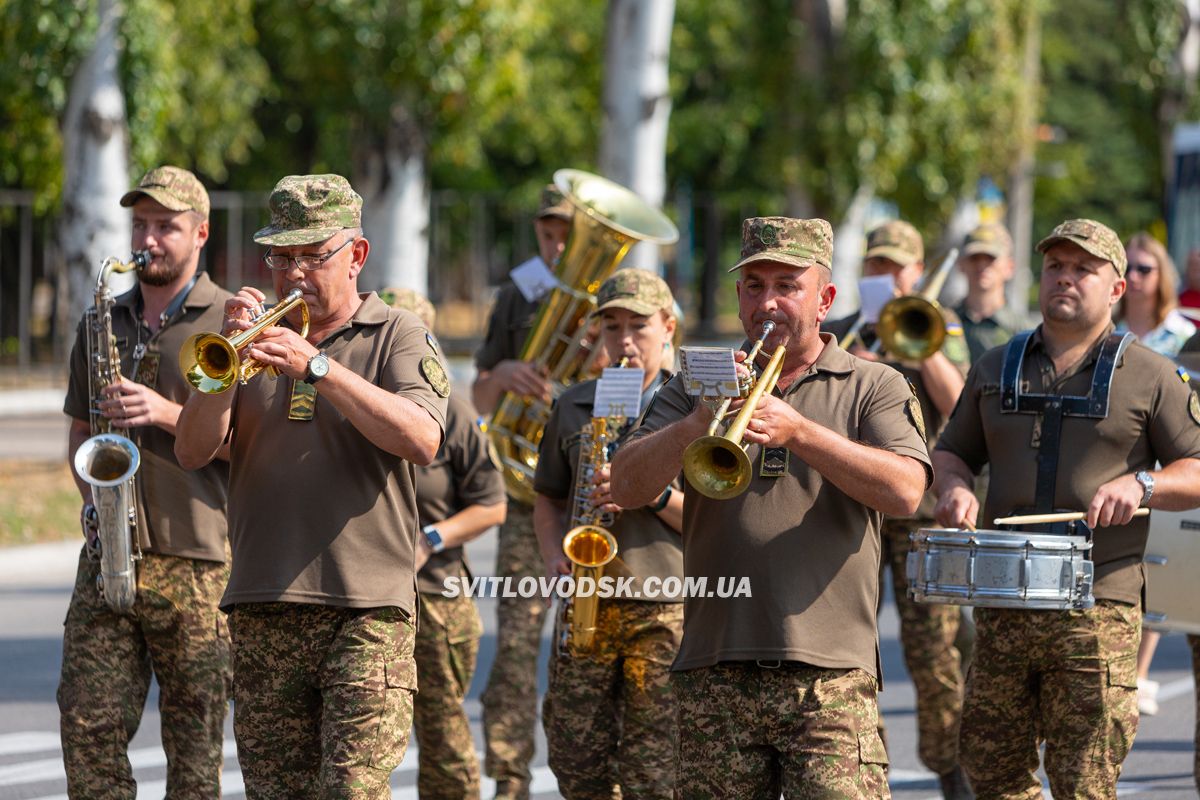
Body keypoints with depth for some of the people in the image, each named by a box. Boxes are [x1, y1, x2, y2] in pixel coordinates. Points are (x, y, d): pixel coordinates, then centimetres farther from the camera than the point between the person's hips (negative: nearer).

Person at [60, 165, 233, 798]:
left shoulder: (231, 325, 2)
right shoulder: (102, 325, 17)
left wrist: (168, 413, -16)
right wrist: (94, 496, 5)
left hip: (196, 561, -4)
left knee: (194, 740, -1)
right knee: (88, 724, -5)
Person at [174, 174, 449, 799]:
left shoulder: (398, 337, 5)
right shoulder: (258, 336, 17)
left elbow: (422, 440, -14)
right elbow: (192, 452, 7)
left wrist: (317, 366, -21)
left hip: (366, 612, -4)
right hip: (262, 616, 4)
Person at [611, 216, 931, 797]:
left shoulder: (872, 388, 10)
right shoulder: (701, 386, 16)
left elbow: (905, 491, -9)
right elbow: (627, 488, 2)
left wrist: (800, 431, -18)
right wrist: (693, 427, -17)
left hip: (829, 678, -2)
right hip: (714, 676, 3)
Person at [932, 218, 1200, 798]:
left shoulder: (1148, 376, 4)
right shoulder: (996, 369, 16)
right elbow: (950, 452, 22)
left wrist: (1140, 485, -16)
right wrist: (953, 486, 0)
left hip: (1098, 612, -4)